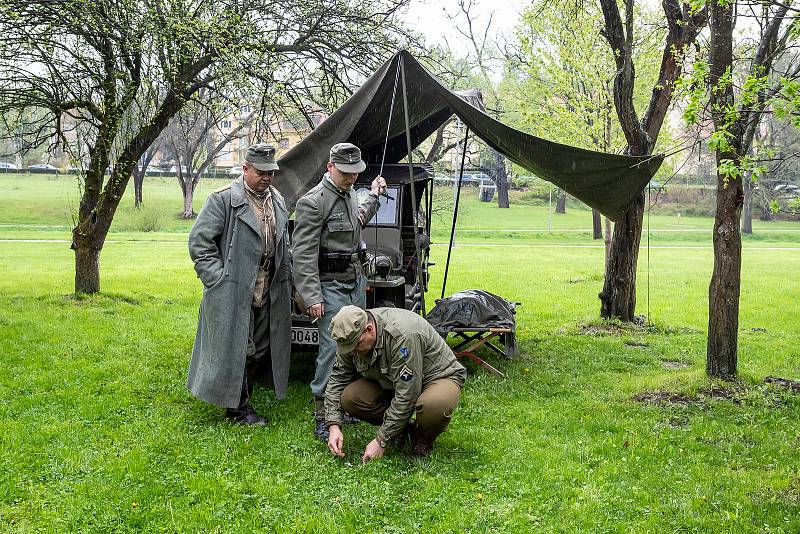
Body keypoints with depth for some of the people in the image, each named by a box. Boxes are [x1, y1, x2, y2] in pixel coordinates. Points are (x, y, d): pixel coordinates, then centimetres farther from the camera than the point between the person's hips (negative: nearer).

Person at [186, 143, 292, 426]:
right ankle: (238, 407, 13)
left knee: (259, 349, 13)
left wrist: (286, 283, 15)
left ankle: (241, 402, 28)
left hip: (267, 296, 7)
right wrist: (218, 280, -14)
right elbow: (199, 241, -10)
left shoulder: (278, 202, 13)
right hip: (233, 295, -7)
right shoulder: (224, 199, -9)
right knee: (236, 350, 0)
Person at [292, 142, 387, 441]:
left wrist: (373, 197, 37)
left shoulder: (350, 196, 12)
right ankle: (322, 418, -4)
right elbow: (303, 254, -19)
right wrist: (311, 297, -23)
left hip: (356, 283, 9)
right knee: (333, 348, -12)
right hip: (330, 286, -9)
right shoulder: (313, 202, -16)